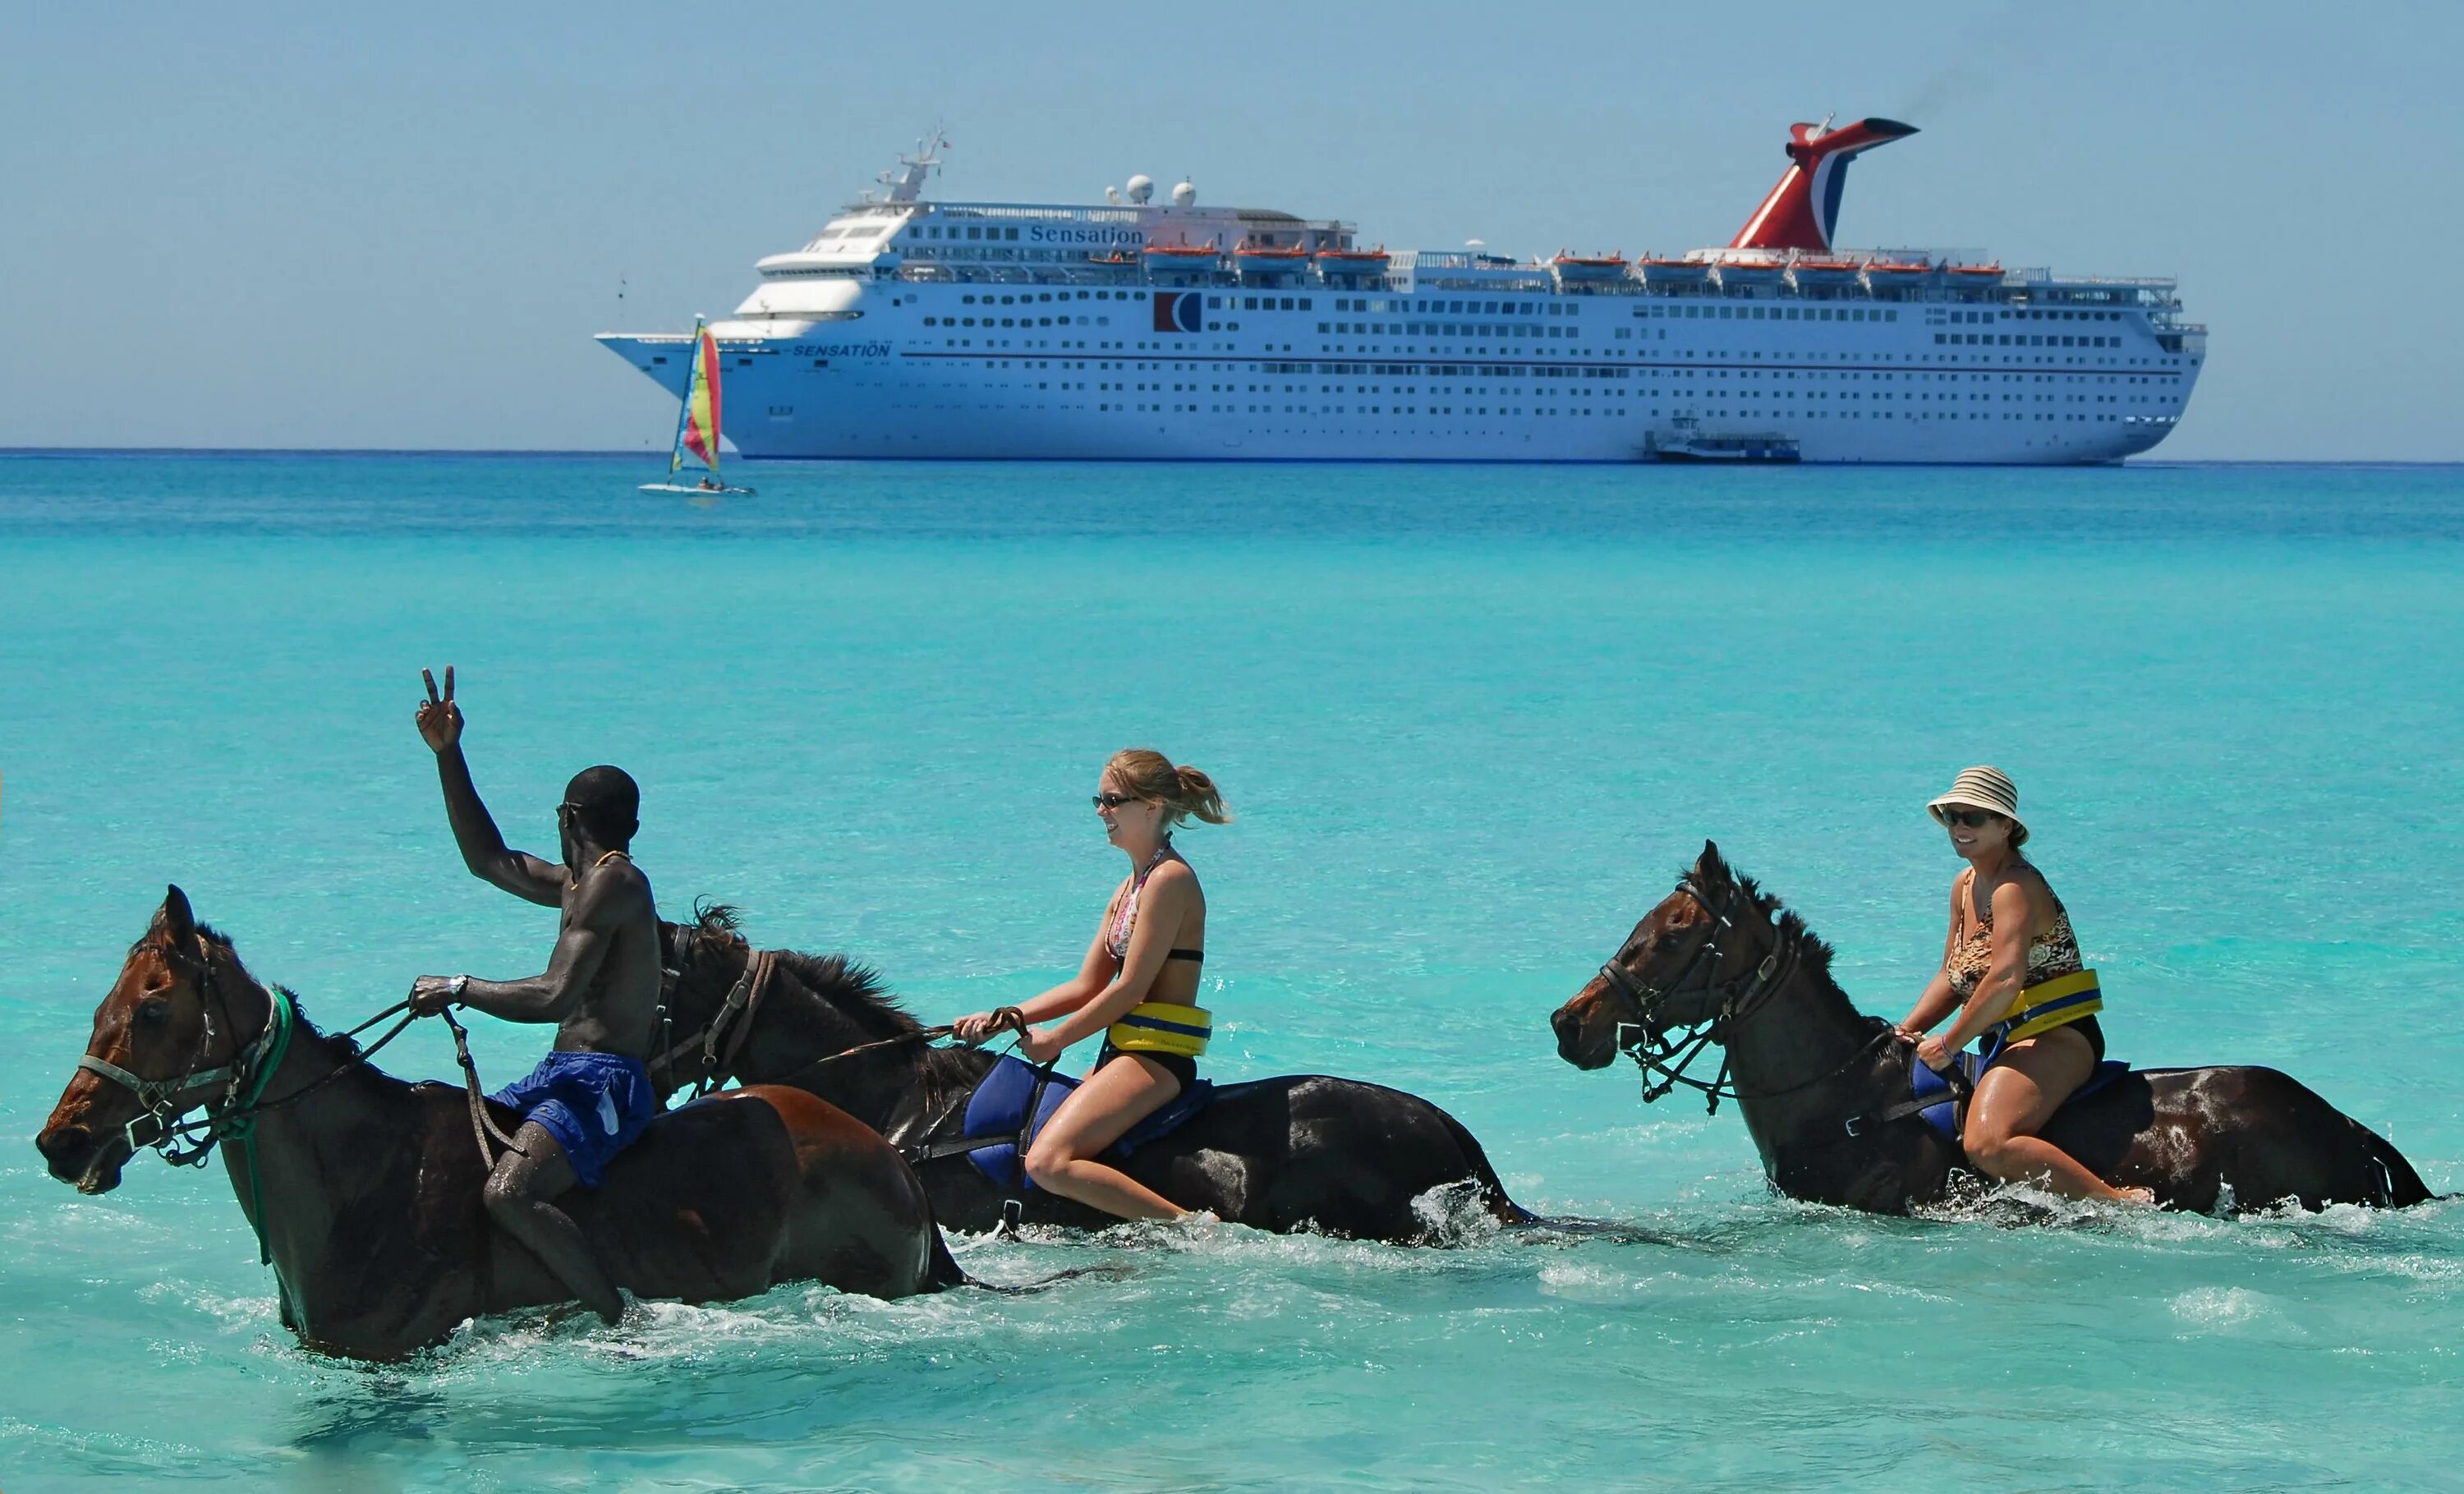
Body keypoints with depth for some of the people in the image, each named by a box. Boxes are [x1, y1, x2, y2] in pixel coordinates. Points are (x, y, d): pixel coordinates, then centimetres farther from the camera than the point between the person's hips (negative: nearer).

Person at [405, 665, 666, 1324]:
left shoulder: (612, 881, -12)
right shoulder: (578, 883, 18)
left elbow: (555, 998, -22)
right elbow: (489, 861, 30)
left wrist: (459, 988, -11)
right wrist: (448, 757, 25)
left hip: (606, 1081, -11)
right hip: (566, 1073, 11)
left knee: (509, 1193, -33)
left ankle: (626, 1325, -29)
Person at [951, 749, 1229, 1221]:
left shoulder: (1170, 879, -13)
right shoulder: (1132, 885, 18)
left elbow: (1130, 989, -16)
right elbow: (1087, 986, 18)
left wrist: (1056, 1039, -7)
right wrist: (1003, 1019, 8)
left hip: (1157, 1057, -11)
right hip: (1125, 1053, 11)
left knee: (1048, 1162, -28)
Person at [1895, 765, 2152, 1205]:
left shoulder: (2016, 888, -15)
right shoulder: (1965, 887, 16)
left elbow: (2005, 980, -26)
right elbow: (1952, 977, 22)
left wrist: (1947, 1045, -19)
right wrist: (1906, 1032, 7)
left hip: (2056, 1038, -11)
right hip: (2012, 1043, 11)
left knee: (1987, 1145, -32)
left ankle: (2122, 1203, -32)